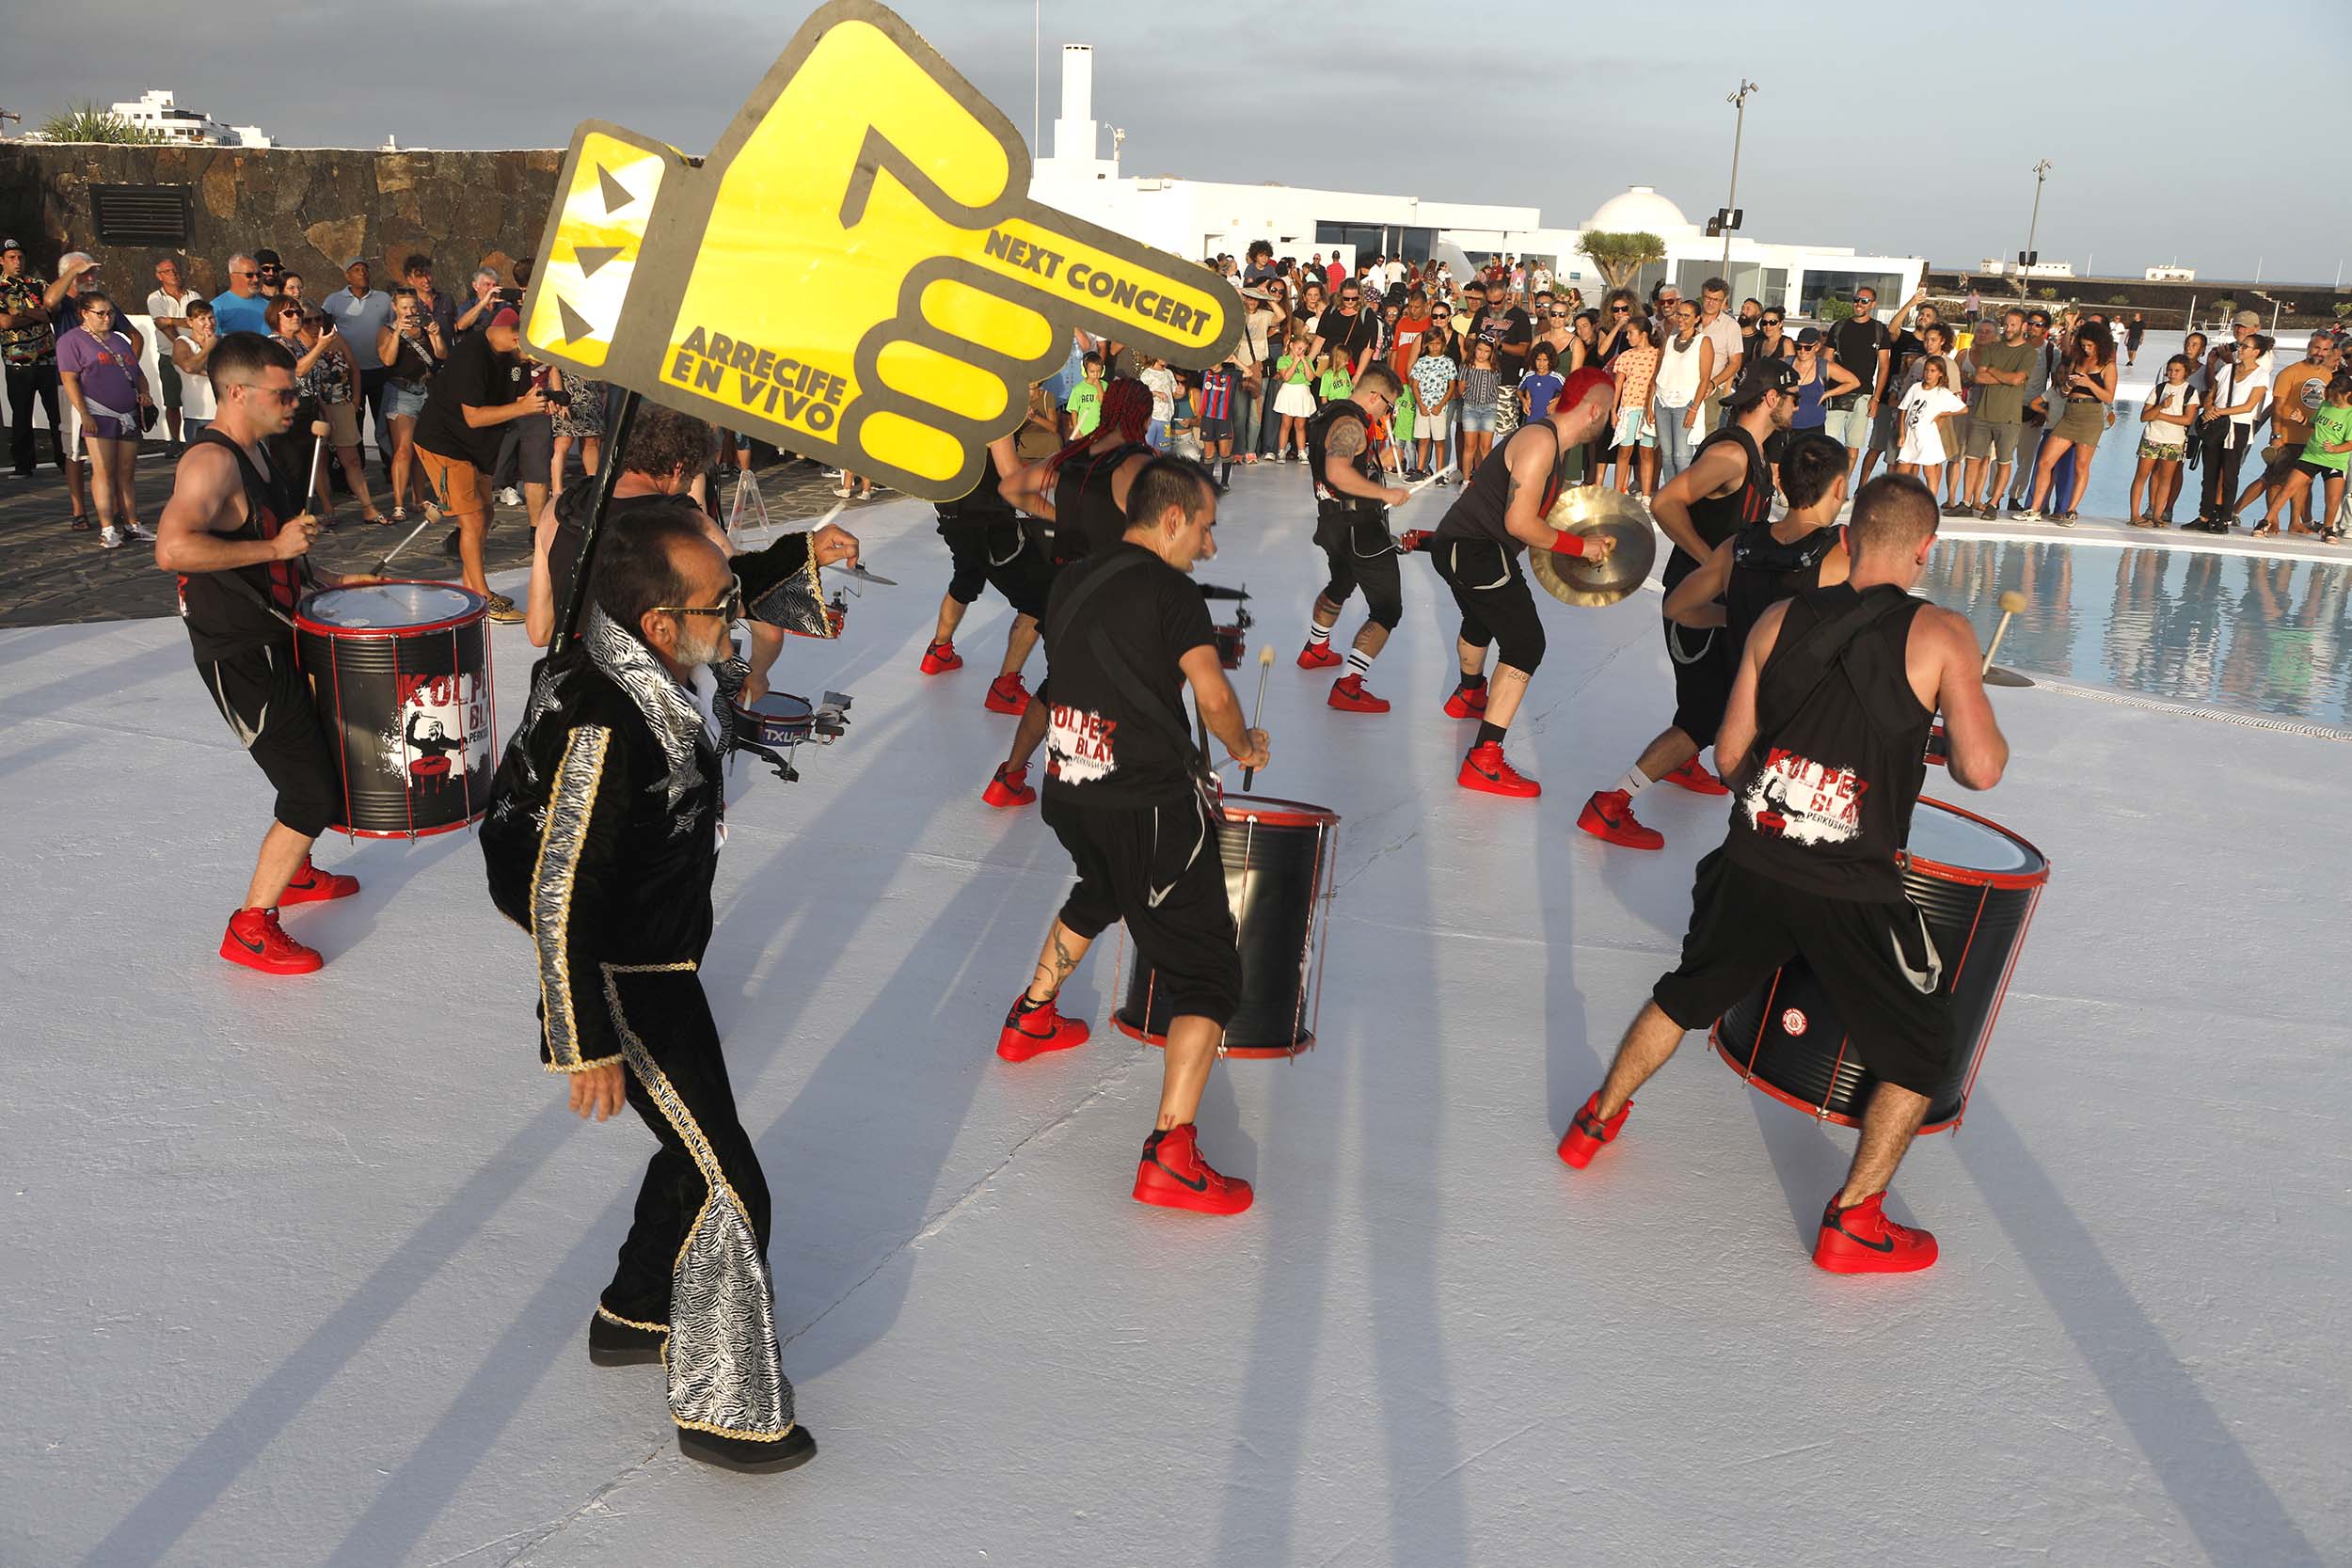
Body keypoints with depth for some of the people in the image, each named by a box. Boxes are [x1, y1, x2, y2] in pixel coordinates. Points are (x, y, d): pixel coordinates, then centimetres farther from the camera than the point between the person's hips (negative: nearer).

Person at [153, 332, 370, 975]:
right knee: (314, 795, -8)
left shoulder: (257, 448, 9)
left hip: (275, 639, 10)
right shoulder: (210, 462, -23)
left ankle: (294, 873, 46)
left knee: (321, 751, 26)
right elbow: (173, 547, -40)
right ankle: (250, 929, 3)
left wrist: (320, 576, 15)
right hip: (240, 660, -10)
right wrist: (274, 547, -32)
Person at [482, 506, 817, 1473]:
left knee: (695, 1147, 23)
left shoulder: (660, 675, -3)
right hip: (625, 986, -10)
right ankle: (726, 1412, 13)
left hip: (666, 961, 10)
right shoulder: (599, 725, -32)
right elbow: (558, 901, -29)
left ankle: (633, 1316, 44)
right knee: (727, 1185, -2)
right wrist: (587, 1049, -23)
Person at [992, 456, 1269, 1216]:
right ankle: (1170, 1156, -13)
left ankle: (1030, 1019, 51)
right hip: (1151, 804, -8)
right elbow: (1214, 698, -13)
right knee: (1209, 974, -3)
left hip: (1069, 790, 8)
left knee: (1101, 891, 39)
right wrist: (1246, 747, 7)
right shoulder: (1169, 589, -11)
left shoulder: (1072, 580, 10)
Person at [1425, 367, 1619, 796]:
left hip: (1458, 546, 11)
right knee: (1525, 644, -13)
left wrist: (1588, 539, 9)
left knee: (1481, 622, 35)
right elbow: (1520, 523, -24)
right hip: (1476, 551, -11)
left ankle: (1469, 694, 66)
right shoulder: (1540, 441, -20)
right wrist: (1580, 546, -14)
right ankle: (1484, 762, -16)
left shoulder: (1550, 441, 11)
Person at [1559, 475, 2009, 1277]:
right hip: (1853, 894, -4)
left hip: (1753, 865, 4)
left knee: (1683, 998, 27)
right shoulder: (1940, 633, -7)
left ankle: (1597, 1121, 39)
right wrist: (1972, 736, 10)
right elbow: (1980, 769, -13)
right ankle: (1854, 1221, 14)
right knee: (1918, 1053, 17)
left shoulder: (1780, 620, 4)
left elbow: (1729, 757, 8)